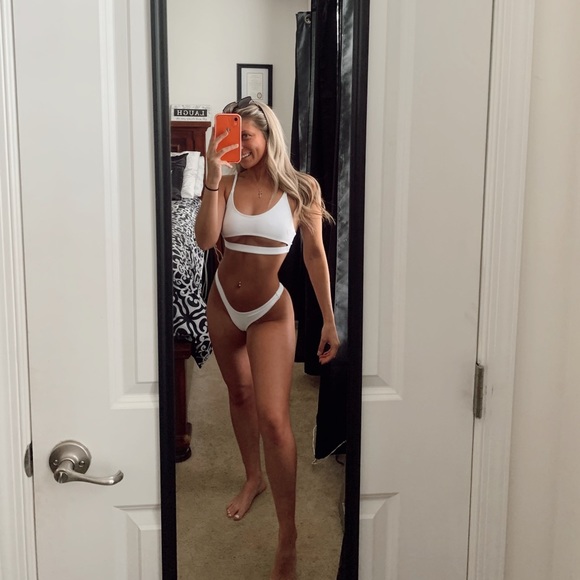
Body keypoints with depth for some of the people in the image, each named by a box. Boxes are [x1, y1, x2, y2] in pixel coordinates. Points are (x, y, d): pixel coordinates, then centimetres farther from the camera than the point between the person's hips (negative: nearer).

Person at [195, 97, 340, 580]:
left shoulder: (301, 189, -10)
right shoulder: (227, 183, -4)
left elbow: (315, 255, -6)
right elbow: (205, 240, -18)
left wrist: (329, 320, -6)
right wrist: (213, 176, -24)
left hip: (270, 311, -4)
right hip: (223, 304, 4)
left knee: (273, 418, -12)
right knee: (240, 395, 20)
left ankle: (288, 538, 1)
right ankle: (254, 477, 45)